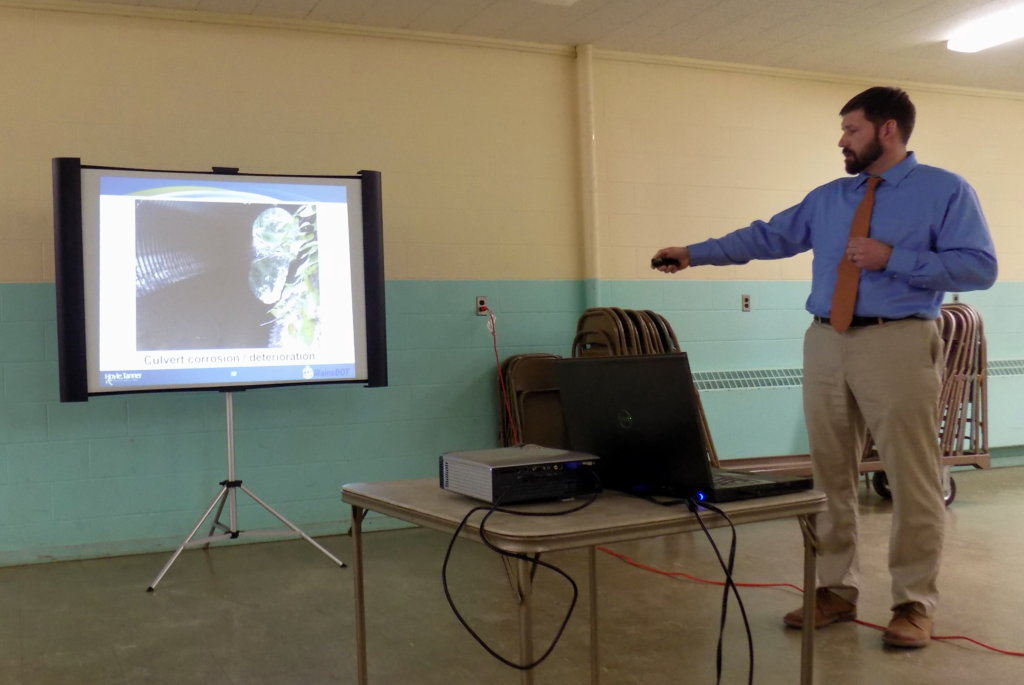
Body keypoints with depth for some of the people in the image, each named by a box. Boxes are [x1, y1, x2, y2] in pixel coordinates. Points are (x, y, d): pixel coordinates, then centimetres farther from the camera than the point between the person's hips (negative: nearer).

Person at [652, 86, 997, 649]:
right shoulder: (827, 198, 16)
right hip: (825, 343, 6)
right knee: (830, 476, 9)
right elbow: (767, 236, 16)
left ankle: (914, 604, 12)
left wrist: (892, 258, -14)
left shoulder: (946, 190, 0)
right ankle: (836, 591, 21)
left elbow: (980, 267, -7)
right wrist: (694, 253, 12)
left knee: (911, 478, -1)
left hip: (898, 344, -5)